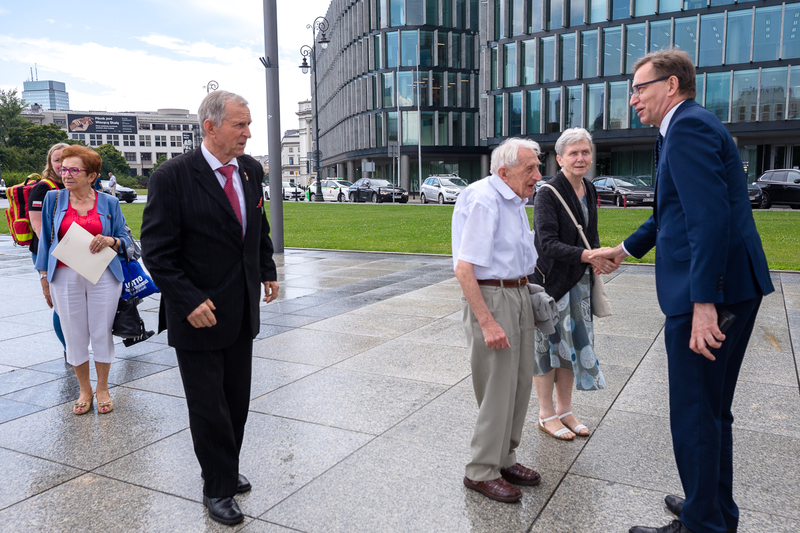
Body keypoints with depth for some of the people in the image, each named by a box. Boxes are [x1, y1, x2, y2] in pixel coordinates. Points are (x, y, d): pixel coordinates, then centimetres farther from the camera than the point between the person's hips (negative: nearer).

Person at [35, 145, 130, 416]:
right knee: (75, 336, 6)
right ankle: (84, 390, 24)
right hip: (65, 277, 1)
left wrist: (110, 241, -15)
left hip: (103, 276, 0)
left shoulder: (109, 203, 4)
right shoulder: (53, 198, 5)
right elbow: (46, 239, 9)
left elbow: (125, 238, 8)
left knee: (102, 333, 5)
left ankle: (102, 388, 23)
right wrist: (44, 277, 7)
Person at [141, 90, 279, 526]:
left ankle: (226, 471, 37)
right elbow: (157, 251, -16)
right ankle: (217, 488, 26)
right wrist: (190, 302, -21)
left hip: (242, 311, 6)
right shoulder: (173, 176, -16)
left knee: (237, 401, 17)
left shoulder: (251, 170, 3)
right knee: (208, 406, 8)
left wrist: (268, 271, 12)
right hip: (199, 313, -6)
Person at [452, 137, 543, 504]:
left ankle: (504, 459, 30)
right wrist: (488, 323, -24)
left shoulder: (515, 200, 14)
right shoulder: (483, 199, -17)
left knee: (520, 383, 14)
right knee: (497, 388, -3)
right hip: (490, 298, -9)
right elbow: (464, 269, -23)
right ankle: (482, 472, 14)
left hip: (519, 295, 9)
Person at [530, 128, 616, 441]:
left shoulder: (589, 191, 8)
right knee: (548, 342, 3)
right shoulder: (548, 193, -15)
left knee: (572, 342, 13)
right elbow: (548, 243, -23)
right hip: (550, 279, -7)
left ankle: (564, 410, 27)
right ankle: (547, 415, 17)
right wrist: (585, 256, -34)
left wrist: (600, 259, -2)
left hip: (578, 280, 7)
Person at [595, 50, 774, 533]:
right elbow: (675, 209, 30)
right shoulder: (694, 125, 20)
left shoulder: (688, 127, -13)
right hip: (738, 286, 11)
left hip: (708, 291, -11)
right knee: (713, 411, 21)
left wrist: (703, 302, -26)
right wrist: (627, 248, 39)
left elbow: (711, 217, -24)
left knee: (694, 416, 2)